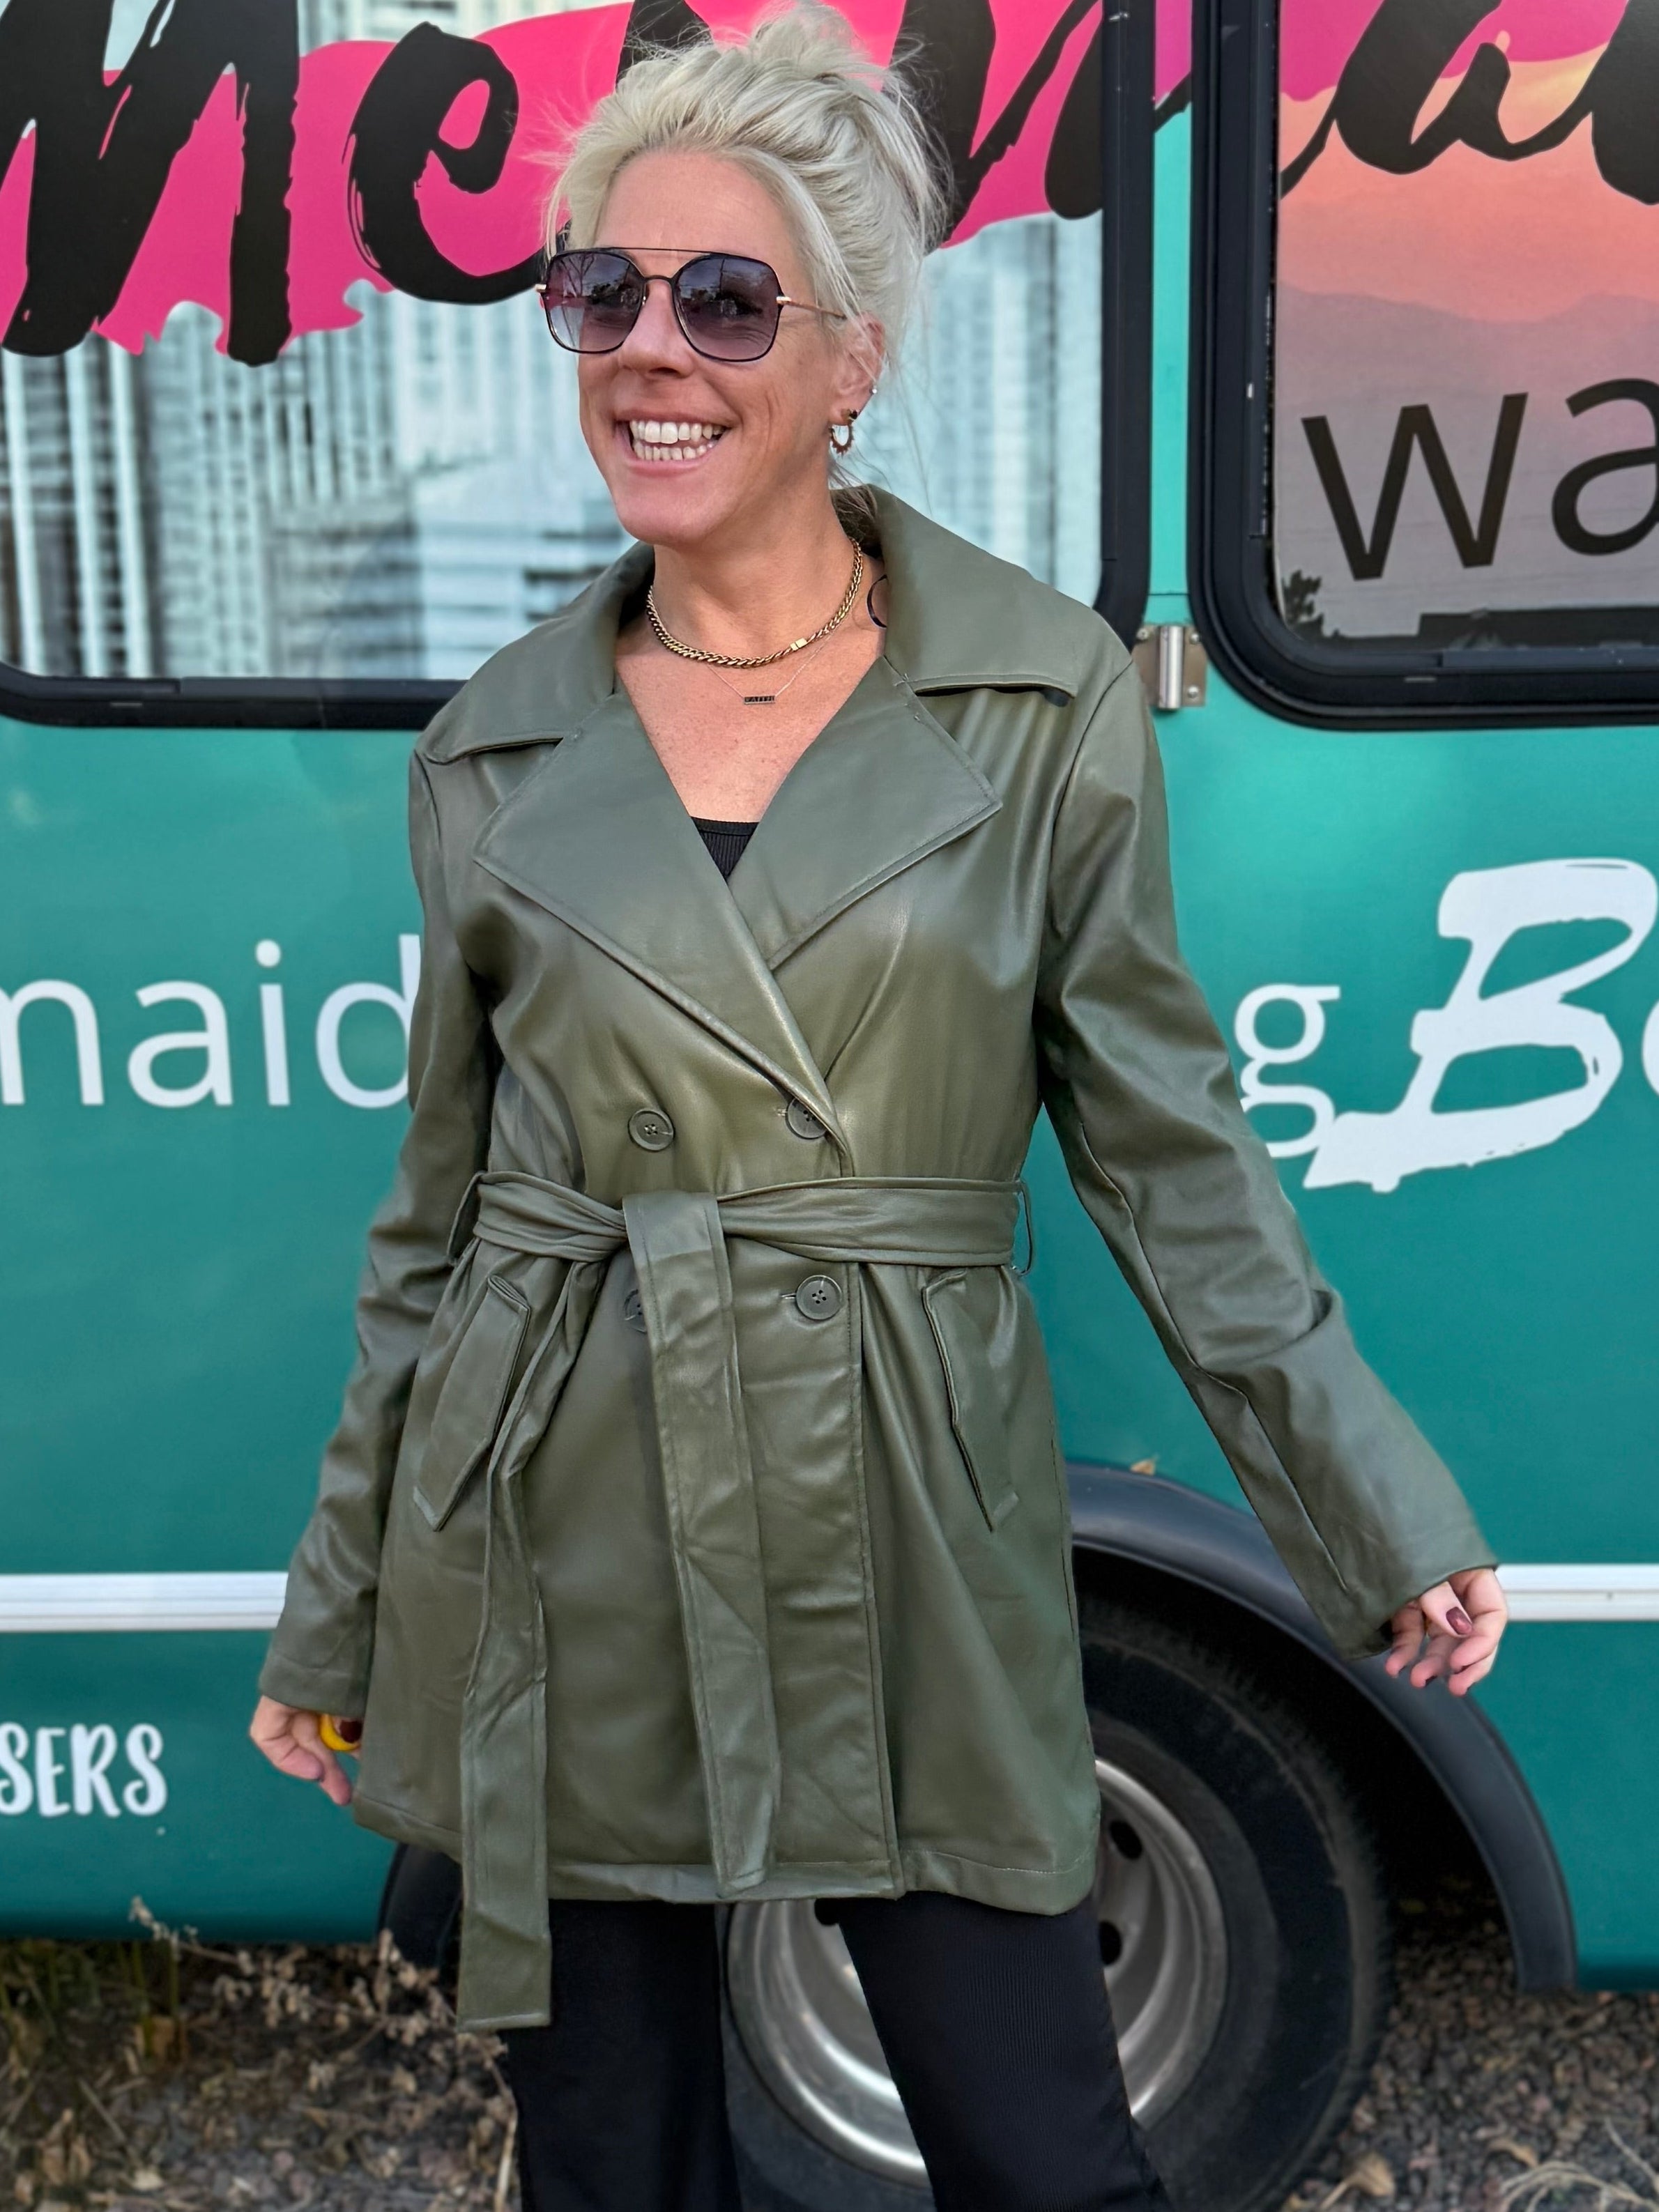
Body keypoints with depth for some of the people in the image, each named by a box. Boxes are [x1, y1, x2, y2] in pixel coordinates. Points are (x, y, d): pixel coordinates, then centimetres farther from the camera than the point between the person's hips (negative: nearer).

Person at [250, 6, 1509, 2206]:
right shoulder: (495, 751, 2)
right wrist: (336, 1617, 12)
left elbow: (1166, 1140, 0)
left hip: (904, 1538, -2)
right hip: (557, 1558, 2)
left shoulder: (1049, 699, -4)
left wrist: (1382, 1514, -3)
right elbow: (438, 1214, 8)